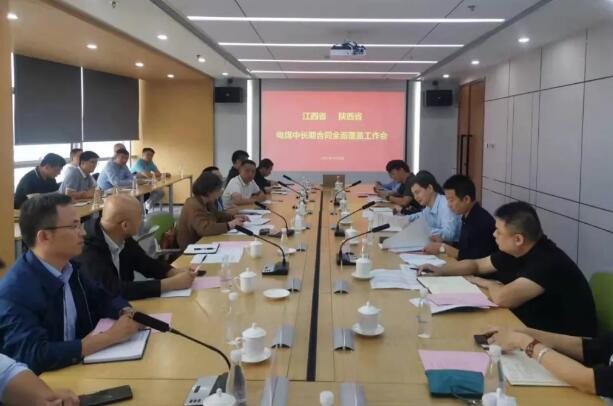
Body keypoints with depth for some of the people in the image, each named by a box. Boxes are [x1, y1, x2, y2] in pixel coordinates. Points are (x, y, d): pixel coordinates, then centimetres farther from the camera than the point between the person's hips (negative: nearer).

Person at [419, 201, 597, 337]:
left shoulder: (548, 262, -29)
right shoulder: (514, 251, -1)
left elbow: (502, 298, -37)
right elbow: (477, 264, 16)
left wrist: (488, 283, -14)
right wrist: (440, 270, 3)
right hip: (533, 329, 8)